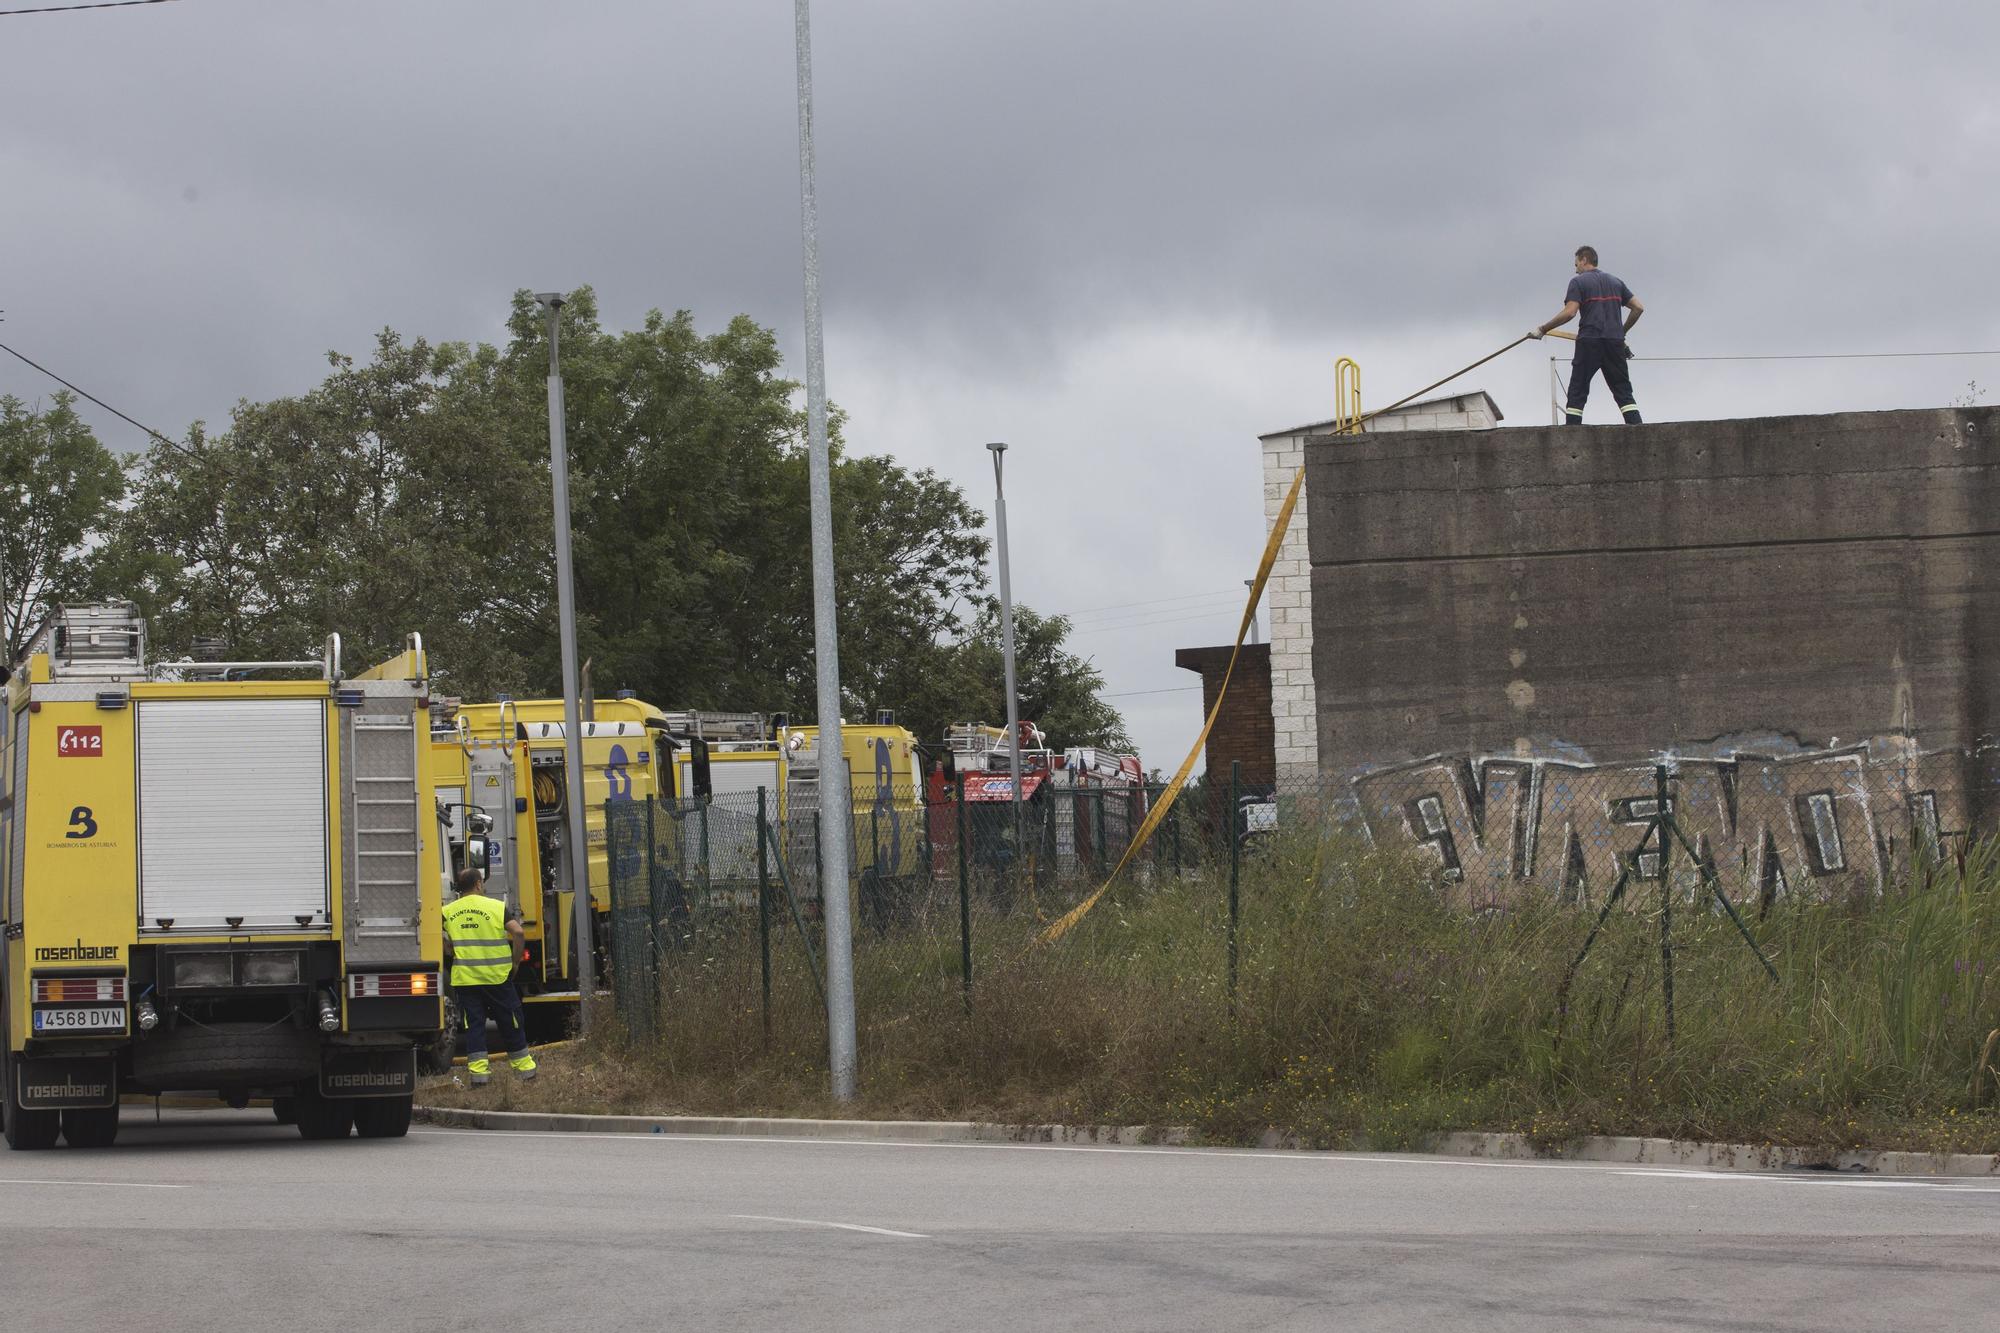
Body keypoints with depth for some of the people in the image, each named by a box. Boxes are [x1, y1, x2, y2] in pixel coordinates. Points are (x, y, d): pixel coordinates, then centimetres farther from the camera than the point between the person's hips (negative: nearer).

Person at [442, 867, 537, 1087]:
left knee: (473, 1025, 5)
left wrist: (450, 953, 4)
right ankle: (523, 1067, 19)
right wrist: (514, 960, 0)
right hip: (497, 976, -1)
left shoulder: (448, 912, 2)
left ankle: (478, 1069, -2)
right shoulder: (496, 907, -4)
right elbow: (518, 932, -14)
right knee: (510, 1023, 11)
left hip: (464, 977, 1)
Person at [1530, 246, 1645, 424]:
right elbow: (1638, 308, 15)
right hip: (1615, 341, 4)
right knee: (1623, 390, 5)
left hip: (1589, 342, -4)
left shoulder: (1578, 282, 2)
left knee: (1577, 391, 0)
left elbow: (1569, 313, -11)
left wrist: (1542, 329, -4)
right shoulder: (1615, 282, 18)